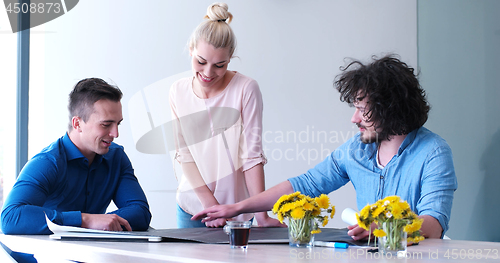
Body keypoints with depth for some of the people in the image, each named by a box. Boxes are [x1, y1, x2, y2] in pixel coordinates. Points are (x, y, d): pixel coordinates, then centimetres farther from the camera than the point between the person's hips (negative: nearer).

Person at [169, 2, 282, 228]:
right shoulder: (178, 91, 0)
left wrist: (261, 215, -17)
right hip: (191, 208, 3)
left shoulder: (246, 89, -11)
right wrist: (209, 203, -13)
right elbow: (184, 153, -3)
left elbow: (252, 154, -12)